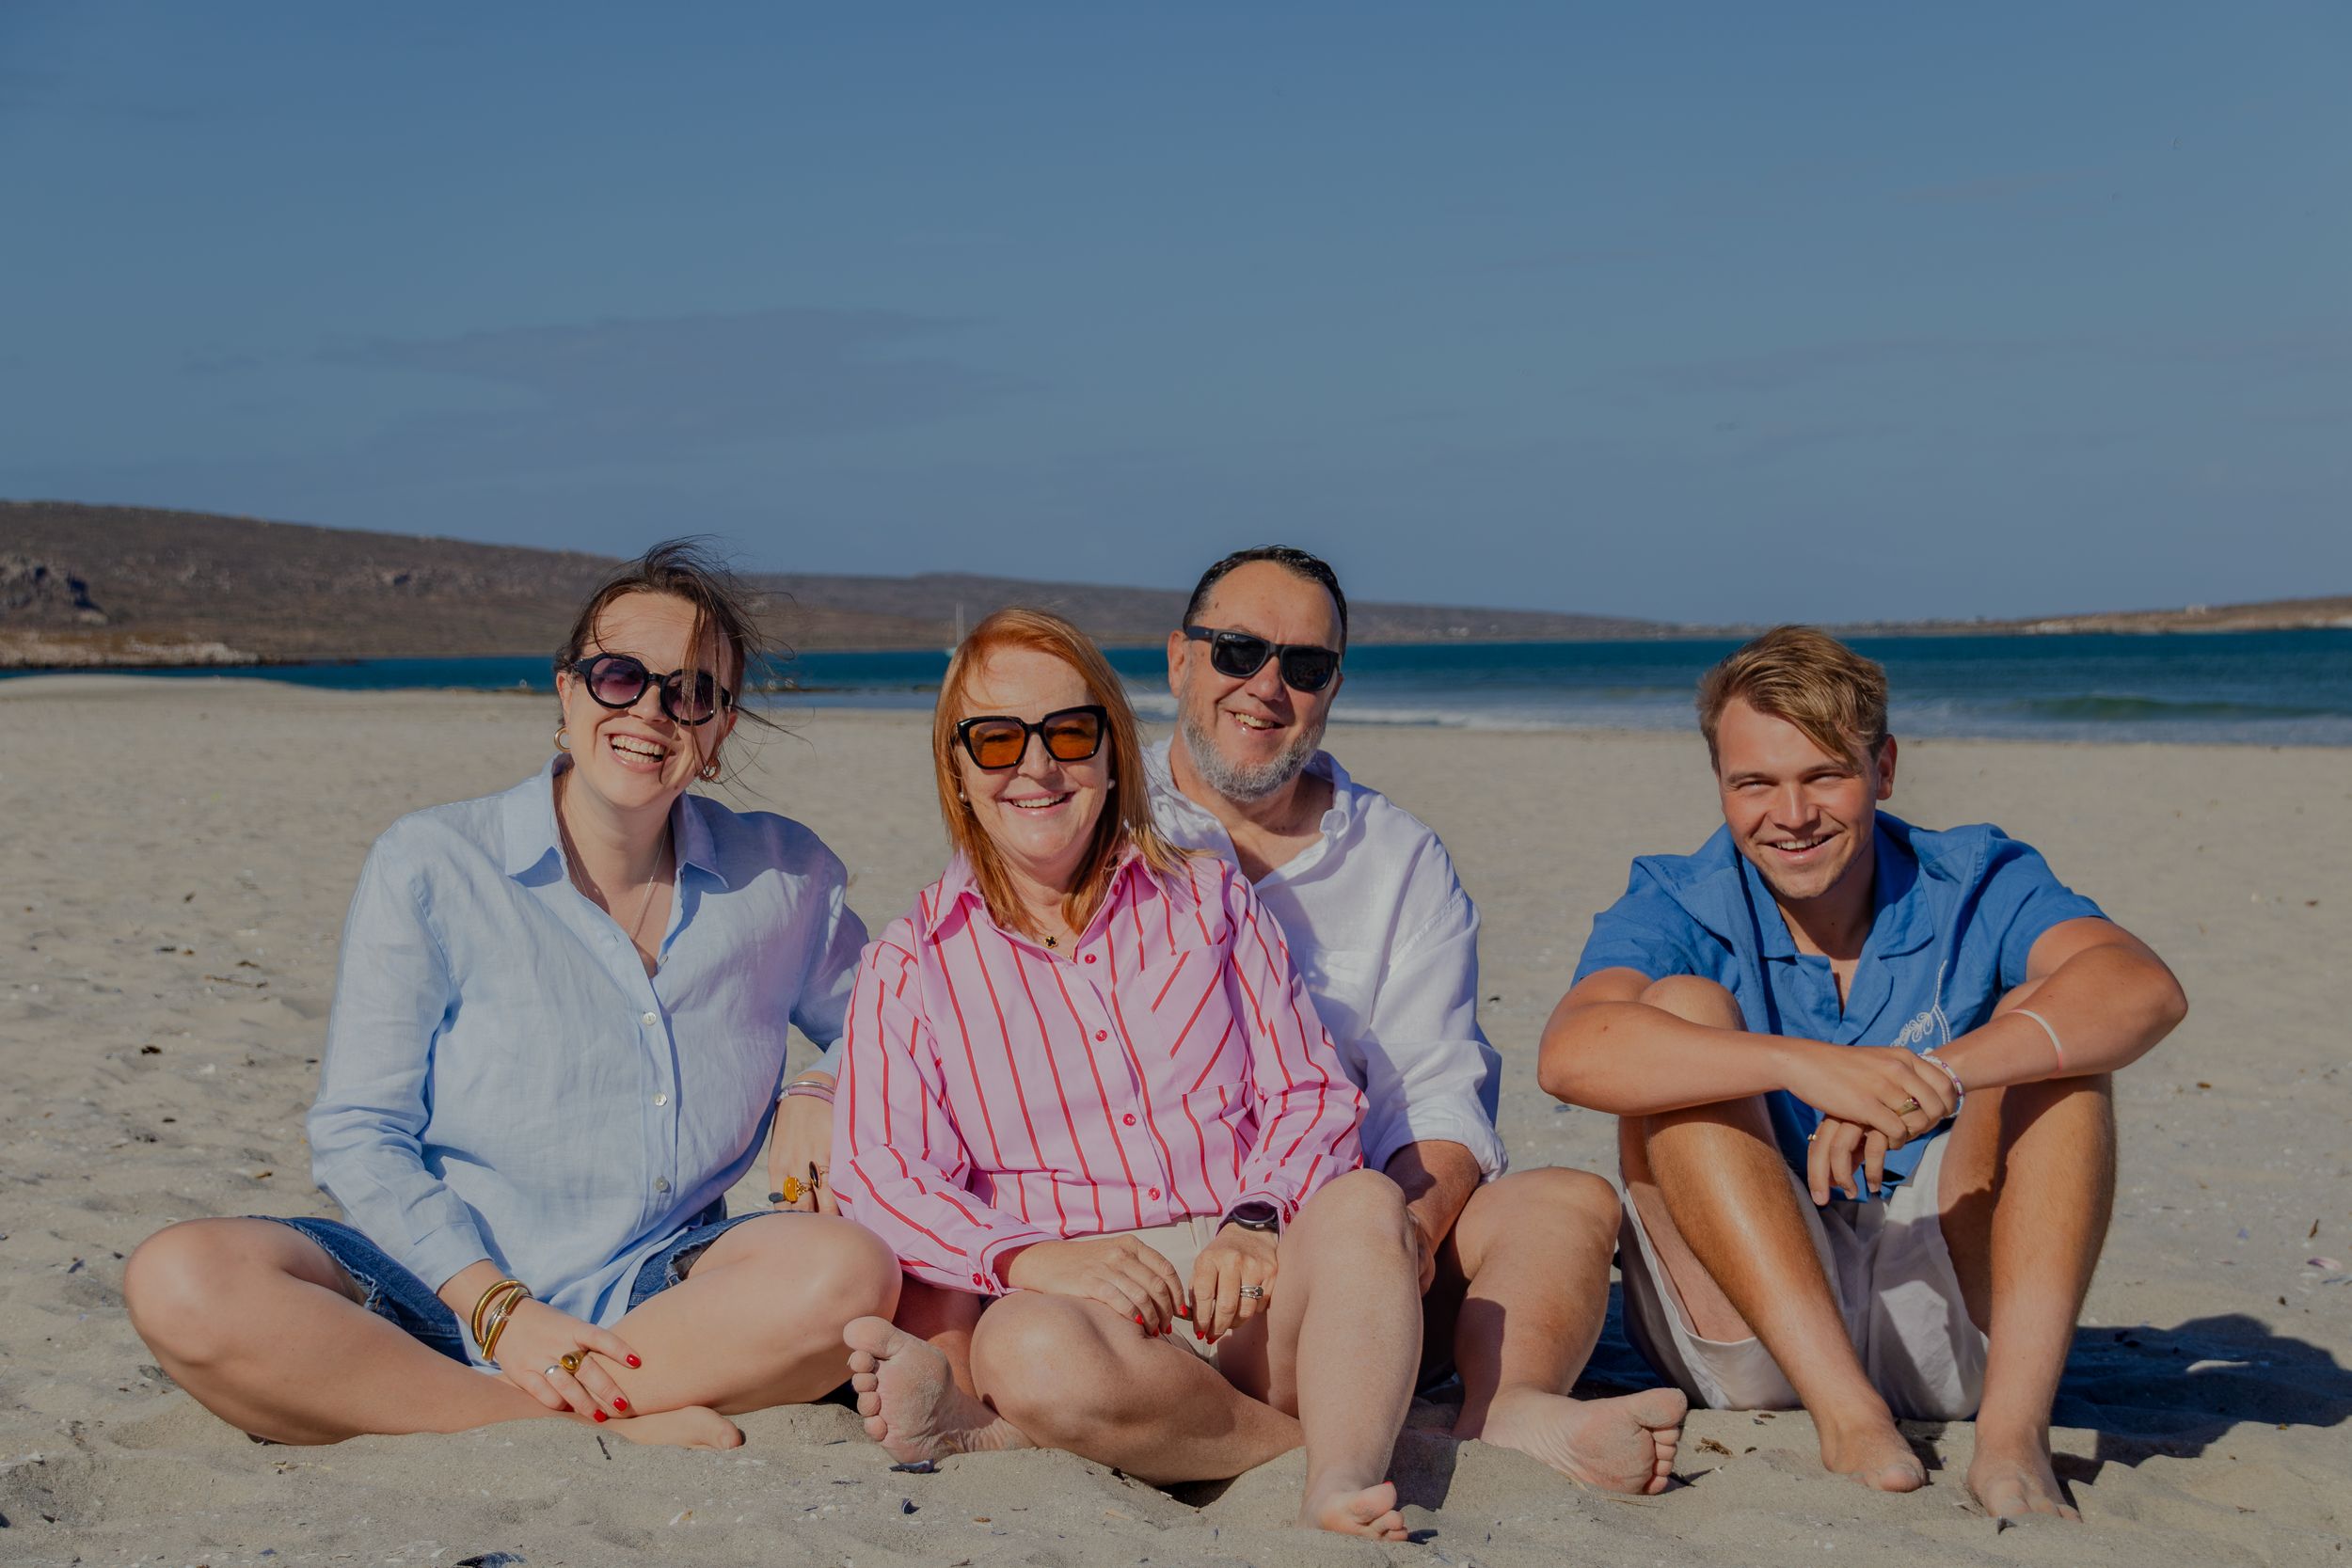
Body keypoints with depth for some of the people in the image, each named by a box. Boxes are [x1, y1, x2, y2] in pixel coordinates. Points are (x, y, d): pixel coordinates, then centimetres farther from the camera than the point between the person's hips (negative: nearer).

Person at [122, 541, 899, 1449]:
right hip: (442, 1296, -1)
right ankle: (611, 1435, -29)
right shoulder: (431, 866, -3)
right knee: (183, 1283, -29)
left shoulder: (786, 879, 4)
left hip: (650, 1298, 2)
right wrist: (500, 1309, -18)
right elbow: (357, 1135, -5)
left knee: (849, 1272, -30)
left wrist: (829, 1113, -6)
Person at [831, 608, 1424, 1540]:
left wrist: (1259, 1223, -13)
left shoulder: (1208, 898, 17)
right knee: (1033, 1354, -38)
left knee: (1366, 1203, -30)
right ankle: (1325, 1445, -25)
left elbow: (1311, 1095, 10)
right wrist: (1029, 1259, -21)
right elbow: (882, 1178, -1)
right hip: (1080, 1301, -2)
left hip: (1252, 1294, 2)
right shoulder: (913, 963, 11)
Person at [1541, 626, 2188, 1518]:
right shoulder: (1676, 909, -3)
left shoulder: (1974, 887, 1)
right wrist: (1804, 1065, -40)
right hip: (1746, 1329, -1)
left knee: (2043, 1019, -15)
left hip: (1948, 1324, 1)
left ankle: (2014, 1431, -32)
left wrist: (1938, 1077, -37)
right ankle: (1849, 1418, -32)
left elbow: (2146, 991, -20)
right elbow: (1572, 1055, -26)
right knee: (1681, 1010, -19)